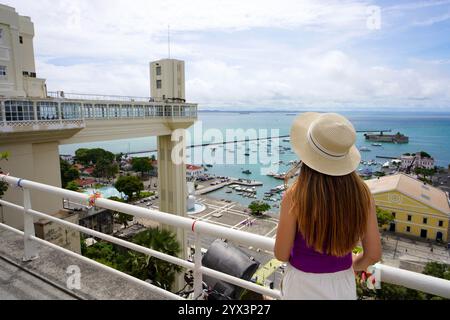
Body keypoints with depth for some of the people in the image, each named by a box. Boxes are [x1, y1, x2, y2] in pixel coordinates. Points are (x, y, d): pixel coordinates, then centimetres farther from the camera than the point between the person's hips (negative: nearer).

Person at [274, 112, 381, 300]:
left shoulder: (295, 196, -26)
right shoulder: (361, 192, -17)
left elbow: (281, 254, -15)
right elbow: (373, 254, -8)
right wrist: (350, 265, 13)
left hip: (303, 286, -2)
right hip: (344, 285, 3)